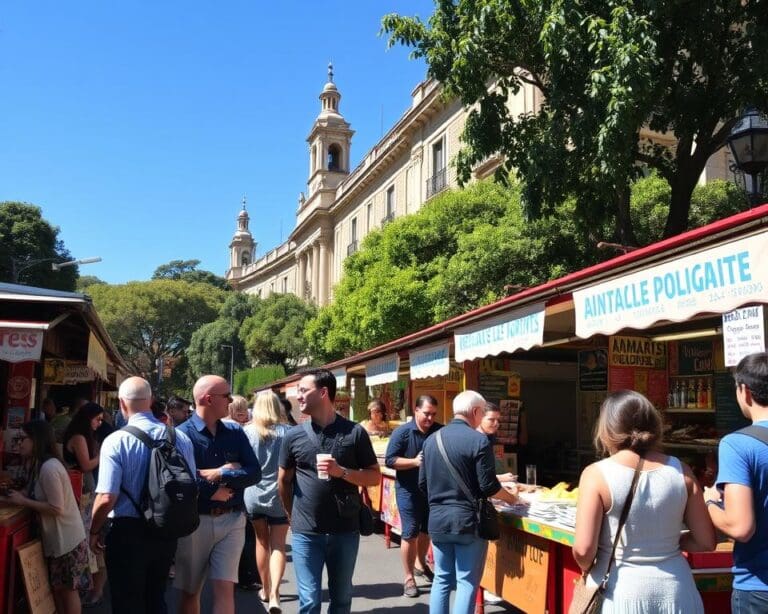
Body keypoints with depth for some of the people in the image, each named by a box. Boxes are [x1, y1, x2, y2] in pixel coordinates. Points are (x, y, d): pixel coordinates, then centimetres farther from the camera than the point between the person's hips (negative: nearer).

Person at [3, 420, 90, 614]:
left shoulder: (49, 468, -24)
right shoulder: (41, 465, 7)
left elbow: (56, 508, -25)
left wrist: (23, 501, -19)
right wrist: (21, 494, -2)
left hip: (66, 539, -9)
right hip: (57, 537, 9)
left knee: (68, 589, 3)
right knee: (56, 587, 17)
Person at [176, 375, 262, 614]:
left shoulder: (235, 432, 6)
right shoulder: (182, 434, -8)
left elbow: (254, 472, -3)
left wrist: (219, 475, -14)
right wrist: (212, 493, -13)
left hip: (231, 520, 2)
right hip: (194, 521, -2)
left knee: (224, 589, -2)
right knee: (190, 591, 12)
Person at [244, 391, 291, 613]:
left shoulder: (247, 431, -4)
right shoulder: (287, 431, -6)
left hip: (254, 494, 2)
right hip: (279, 495, -1)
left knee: (262, 542, 18)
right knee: (278, 545, 3)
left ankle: (266, 589, 29)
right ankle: (274, 593, -13)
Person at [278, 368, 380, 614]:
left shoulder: (355, 432, -4)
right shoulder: (294, 435, 0)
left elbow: (375, 476, -2)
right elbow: (283, 480, 11)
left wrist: (341, 472, -17)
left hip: (345, 530, 0)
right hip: (305, 533, 0)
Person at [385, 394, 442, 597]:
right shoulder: (402, 432, -12)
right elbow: (390, 460, -13)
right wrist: (415, 461, -23)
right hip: (409, 490, -4)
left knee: (427, 530, 19)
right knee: (410, 533, 0)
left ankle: (420, 564, 41)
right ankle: (409, 577, 12)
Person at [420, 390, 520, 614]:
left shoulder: (432, 440, 6)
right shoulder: (478, 440, -13)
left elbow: (423, 483, 10)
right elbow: (488, 487, -12)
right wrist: (511, 496, 6)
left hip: (437, 520, 6)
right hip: (467, 520, -6)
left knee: (442, 579, 14)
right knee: (467, 582, 3)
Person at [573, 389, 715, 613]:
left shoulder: (597, 474, -14)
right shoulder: (681, 471, -4)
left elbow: (583, 550, -17)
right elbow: (706, 541, 2)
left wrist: (587, 569, 4)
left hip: (619, 592, -3)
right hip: (673, 591, 3)